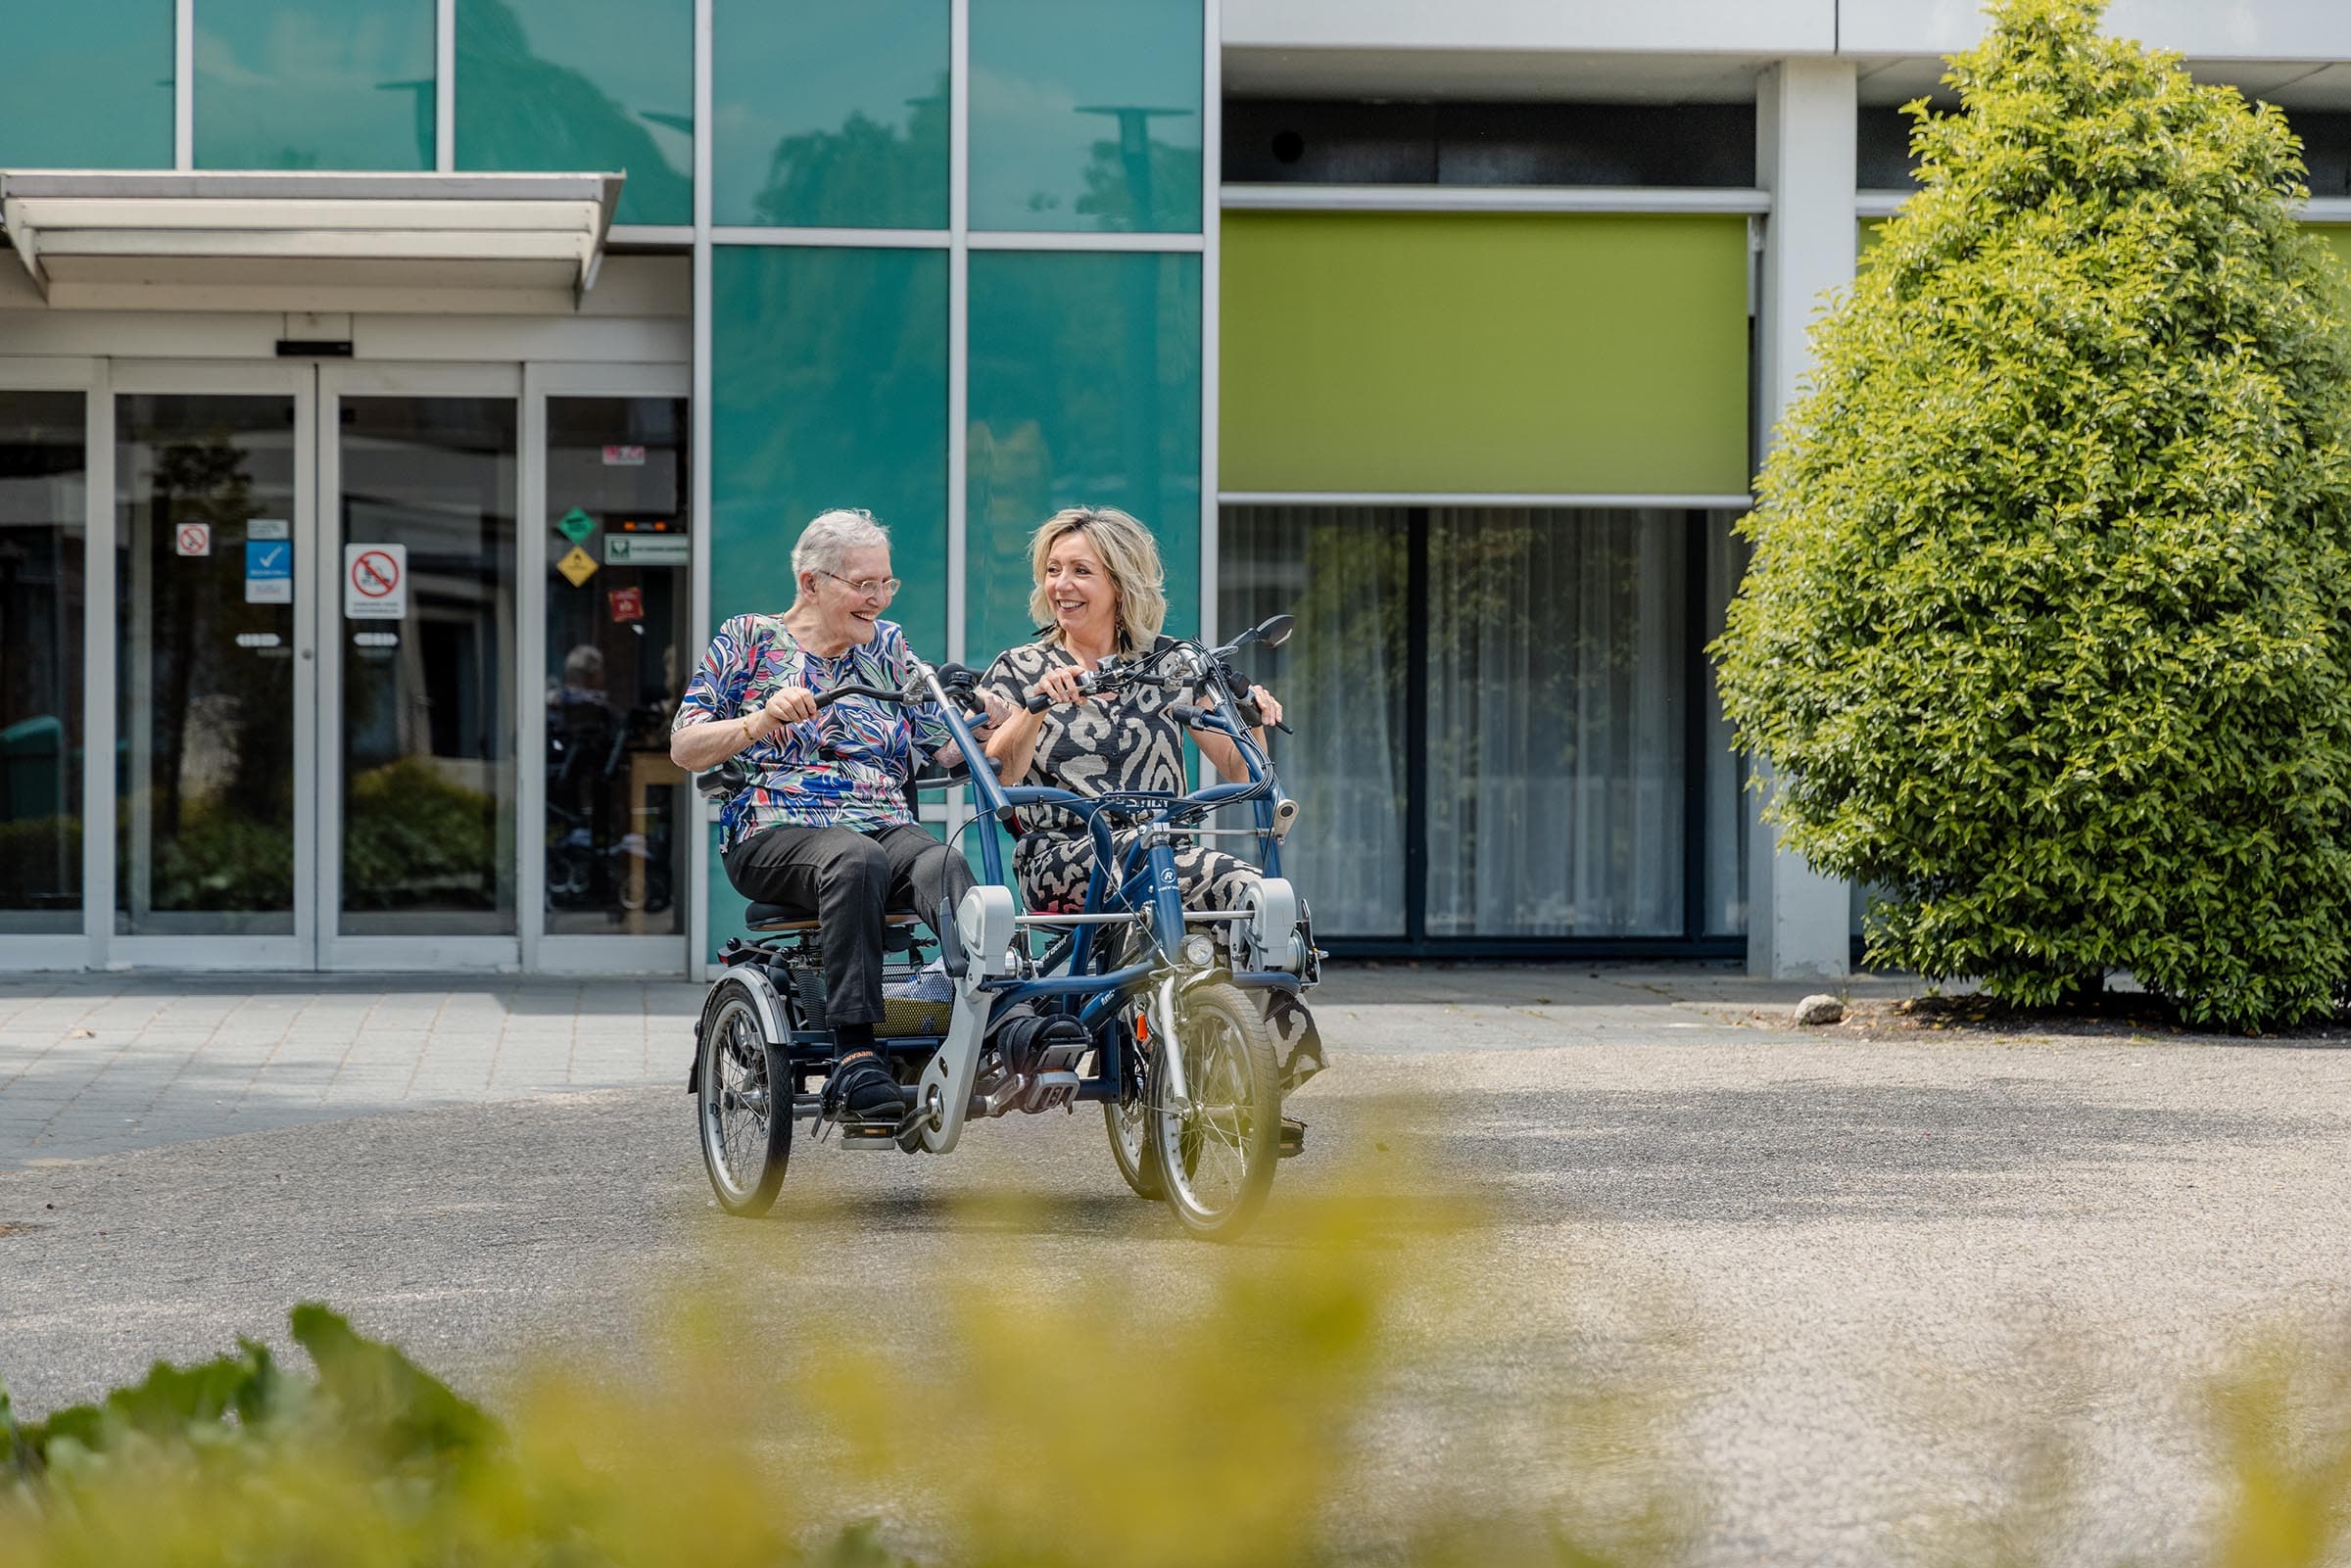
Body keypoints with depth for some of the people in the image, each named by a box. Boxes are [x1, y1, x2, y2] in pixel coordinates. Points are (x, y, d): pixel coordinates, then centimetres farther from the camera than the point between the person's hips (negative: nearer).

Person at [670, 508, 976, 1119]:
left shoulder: (887, 645, 21)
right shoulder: (750, 639, 12)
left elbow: (947, 747, 14)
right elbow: (684, 748, 4)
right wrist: (762, 722, -12)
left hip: (887, 829, 3)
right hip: (776, 834, -3)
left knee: (942, 867, -34)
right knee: (857, 861, -39)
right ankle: (855, 1056, -45)